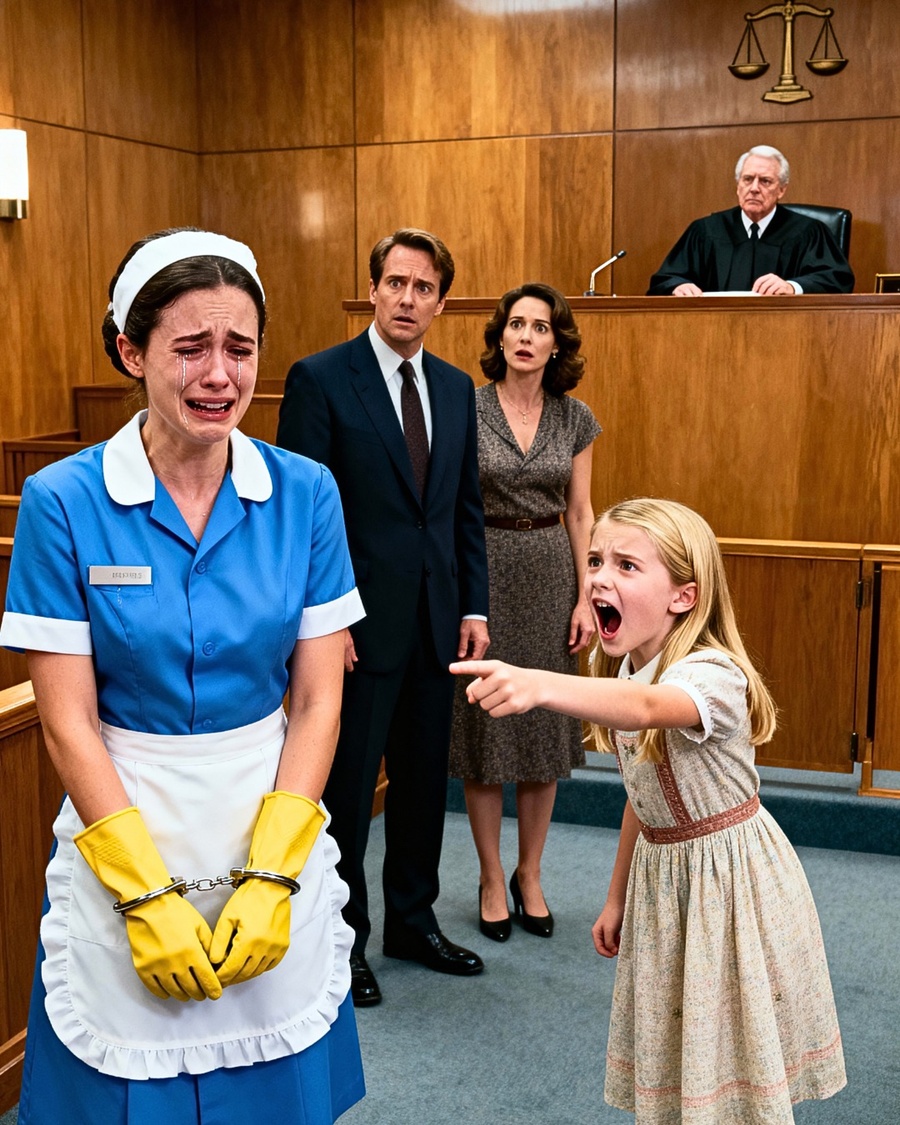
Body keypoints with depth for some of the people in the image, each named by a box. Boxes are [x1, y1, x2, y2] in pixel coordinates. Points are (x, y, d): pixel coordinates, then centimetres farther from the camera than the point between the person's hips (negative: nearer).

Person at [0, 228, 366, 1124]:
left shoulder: (304, 494, -4)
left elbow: (317, 701, -4)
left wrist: (273, 875, -11)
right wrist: (147, 894, -14)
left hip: (275, 837, 2)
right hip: (125, 838, -1)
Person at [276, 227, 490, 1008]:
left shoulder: (456, 388, 10)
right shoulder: (321, 379, -7)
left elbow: (467, 507, 13)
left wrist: (474, 607, 7)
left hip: (436, 621, 6)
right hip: (358, 621, -5)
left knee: (423, 780, 15)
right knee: (347, 786, 6)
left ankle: (412, 920, 32)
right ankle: (341, 937, 23)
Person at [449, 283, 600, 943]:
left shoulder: (576, 419, 3)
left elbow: (580, 513, 7)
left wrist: (585, 597, 1)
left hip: (549, 577, 3)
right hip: (481, 572, -2)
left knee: (545, 729, 8)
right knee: (483, 727, 4)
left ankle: (530, 876, 25)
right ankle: (492, 878, 20)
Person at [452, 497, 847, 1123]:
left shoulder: (714, 676, -27)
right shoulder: (623, 675, -1)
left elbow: (645, 706, -51)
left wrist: (536, 686, -68)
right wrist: (617, 896, 15)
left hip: (729, 877, -7)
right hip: (659, 872, 7)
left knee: (731, 1056, 5)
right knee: (669, 1049, 17)